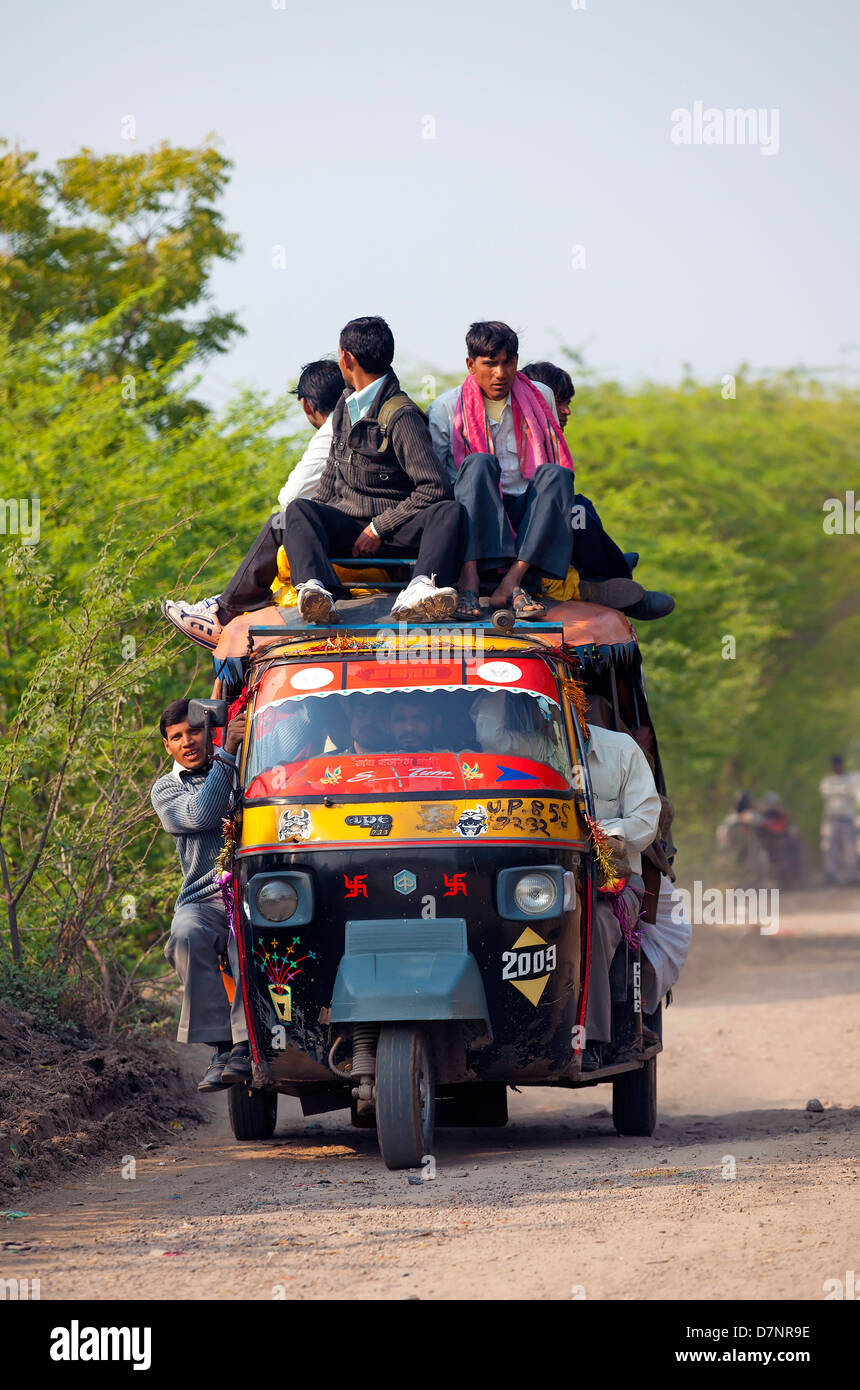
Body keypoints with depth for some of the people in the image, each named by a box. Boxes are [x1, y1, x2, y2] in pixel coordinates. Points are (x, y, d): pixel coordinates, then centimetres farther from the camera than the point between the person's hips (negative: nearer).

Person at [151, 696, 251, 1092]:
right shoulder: (166, 790, 16)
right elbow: (200, 816, -6)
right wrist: (227, 752, -10)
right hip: (203, 901, 1)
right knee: (187, 936, -34)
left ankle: (246, 1044, -40)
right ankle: (221, 1045, -32)